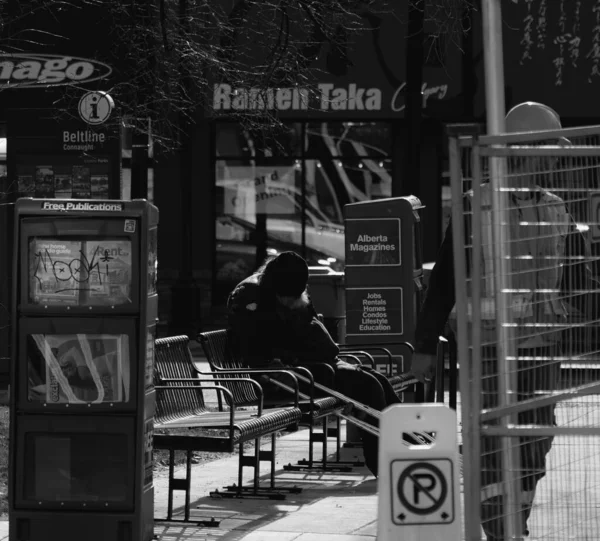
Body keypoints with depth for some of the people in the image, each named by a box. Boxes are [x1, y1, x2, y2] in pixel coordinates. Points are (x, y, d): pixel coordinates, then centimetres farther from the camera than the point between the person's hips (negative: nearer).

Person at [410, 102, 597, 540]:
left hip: (543, 343, 5)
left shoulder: (556, 211, 10)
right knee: (493, 447, -9)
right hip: (489, 343, -5)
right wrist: (425, 345, -5)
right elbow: (444, 280, -4)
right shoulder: (477, 207, -5)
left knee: (534, 449, 8)